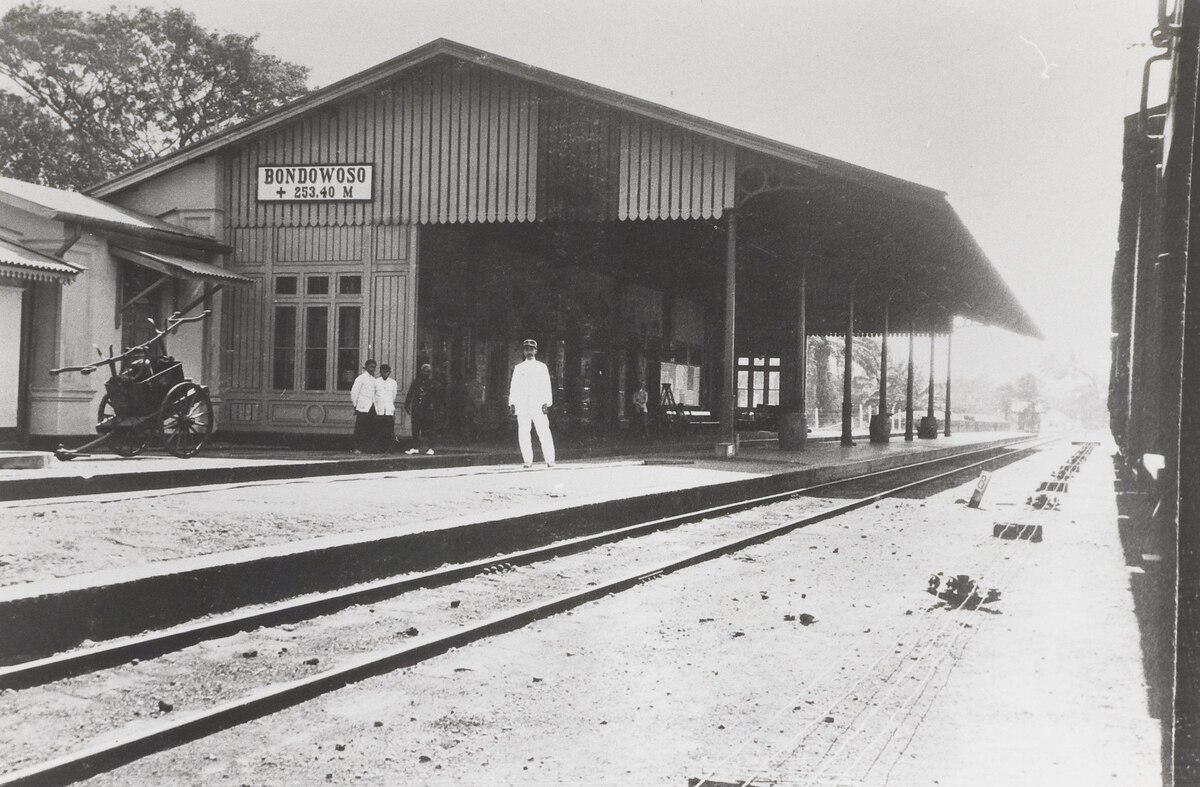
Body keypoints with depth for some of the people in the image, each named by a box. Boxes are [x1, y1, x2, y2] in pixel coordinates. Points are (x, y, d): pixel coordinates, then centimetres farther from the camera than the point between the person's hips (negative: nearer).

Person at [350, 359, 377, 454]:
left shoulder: (373, 379, 14)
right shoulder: (361, 378, -4)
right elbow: (354, 392, -4)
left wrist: (375, 403, 13)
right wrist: (355, 405, -5)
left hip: (371, 407, 6)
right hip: (362, 407, -6)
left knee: (369, 429, 2)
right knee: (359, 429, -6)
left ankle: (367, 448, 6)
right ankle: (357, 448, -4)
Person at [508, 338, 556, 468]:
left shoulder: (542, 367, 10)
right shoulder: (518, 368, 15)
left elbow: (546, 386, 6)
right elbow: (513, 386, 14)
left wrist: (546, 403, -5)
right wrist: (511, 404, 6)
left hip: (538, 404, -2)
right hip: (522, 404, 2)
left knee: (544, 432, -9)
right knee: (523, 433, -4)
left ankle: (549, 460, -6)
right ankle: (528, 460, 1)